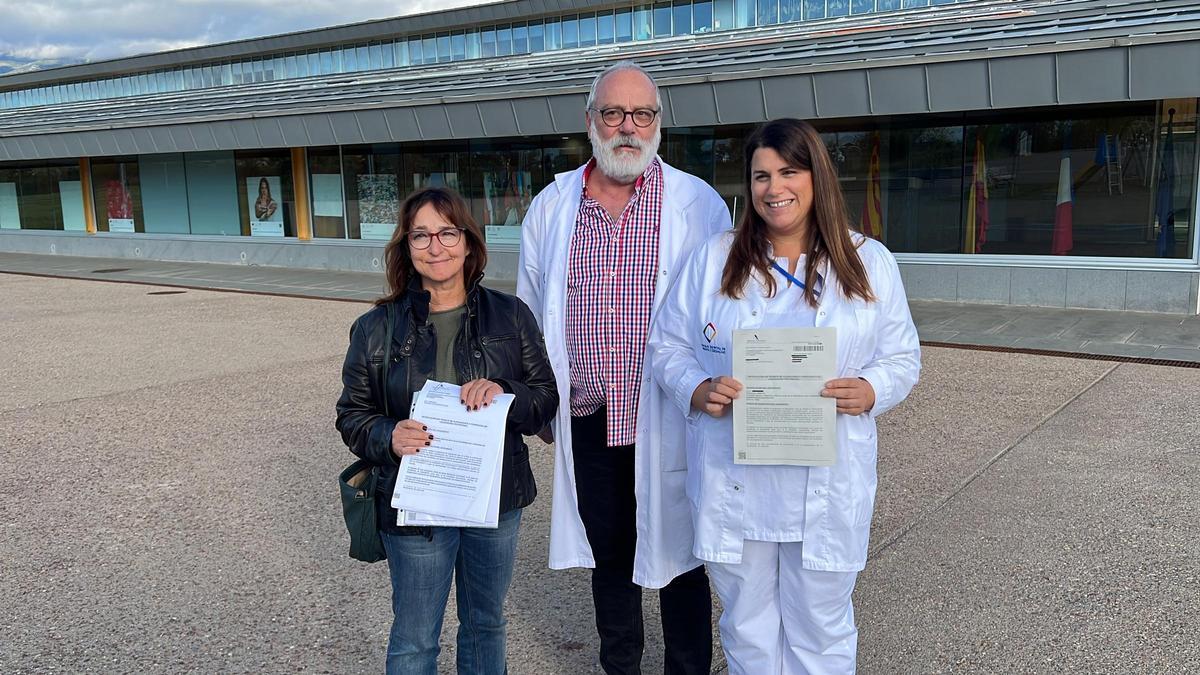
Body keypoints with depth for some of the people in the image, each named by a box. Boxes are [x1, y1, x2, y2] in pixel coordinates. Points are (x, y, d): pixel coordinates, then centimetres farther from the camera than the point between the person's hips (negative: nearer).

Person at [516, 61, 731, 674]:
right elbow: (529, 311, 13)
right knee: (608, 555, 18)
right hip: (587, 417, 3)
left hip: (668, 418, -3)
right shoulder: (551, 207, 5)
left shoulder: (699, 204, -4)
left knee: (676, 555, 9)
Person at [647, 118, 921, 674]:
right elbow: (666, 345, 5)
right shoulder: (713, 259, 3)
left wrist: (869, 391, -15)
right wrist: (698, 390, -15)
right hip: (733, 482, 1)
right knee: (747, 628, 16)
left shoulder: (869, 263, 3)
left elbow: (902, 358, 7)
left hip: (826, 486, 0)